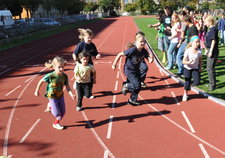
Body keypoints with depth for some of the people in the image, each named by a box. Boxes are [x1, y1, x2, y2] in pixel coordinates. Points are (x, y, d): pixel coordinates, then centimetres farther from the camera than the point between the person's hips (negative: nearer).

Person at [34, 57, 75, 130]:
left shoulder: (65, 76, -12)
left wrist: (71, 94, -25)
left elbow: (67, 87, -9)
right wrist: (37, 91, -2)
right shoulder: (50, 76, -25)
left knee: (63, 112, 11)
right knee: (57, 114, -3)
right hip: (52, 97, -5)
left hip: (60, 96, 5)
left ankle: (56, 123, 40)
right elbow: (41, 81, -12)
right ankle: (56, 124, 33)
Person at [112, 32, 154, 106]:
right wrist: (114, 64, -15)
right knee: (136, 85, -16)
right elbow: (120, 54, -18)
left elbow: (150, 60, -9)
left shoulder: (144, 51, -8)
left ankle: (132, 100, 29)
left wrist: (151, 58, -34)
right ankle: (126, 86, 15)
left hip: (136, 70, 7)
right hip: (129, 70, -7)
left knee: (138, 87, 9)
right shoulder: (132, 50, -25)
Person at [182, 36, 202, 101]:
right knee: (187, 82, 3)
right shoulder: (188, 51, -18)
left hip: (195, 68, 2)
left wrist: (200, 68, 3)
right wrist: (188, 62, -35)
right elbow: (183, 61, -17)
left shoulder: (199, 51, -10)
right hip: (187, 68, -2)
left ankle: (191, 83, 21)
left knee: (197, 82, -14)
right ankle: (185, 94, 29)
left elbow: (200, 60, 6)